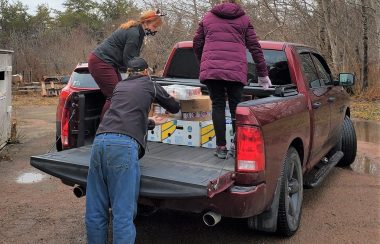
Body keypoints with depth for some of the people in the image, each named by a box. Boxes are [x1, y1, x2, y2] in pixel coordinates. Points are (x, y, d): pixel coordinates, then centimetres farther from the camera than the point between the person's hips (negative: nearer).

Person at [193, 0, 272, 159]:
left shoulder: (208, 18, 20)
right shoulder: (244, 19, 17)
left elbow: (197, 44, 21)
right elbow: (255, 47, 14)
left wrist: (203, 63, 37)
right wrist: (263, 74, 19)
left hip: (211, 69, 1)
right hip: (236, 70, 0)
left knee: (218, 106, 4)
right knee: (235, 107, 7)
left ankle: (221, 147, 3)